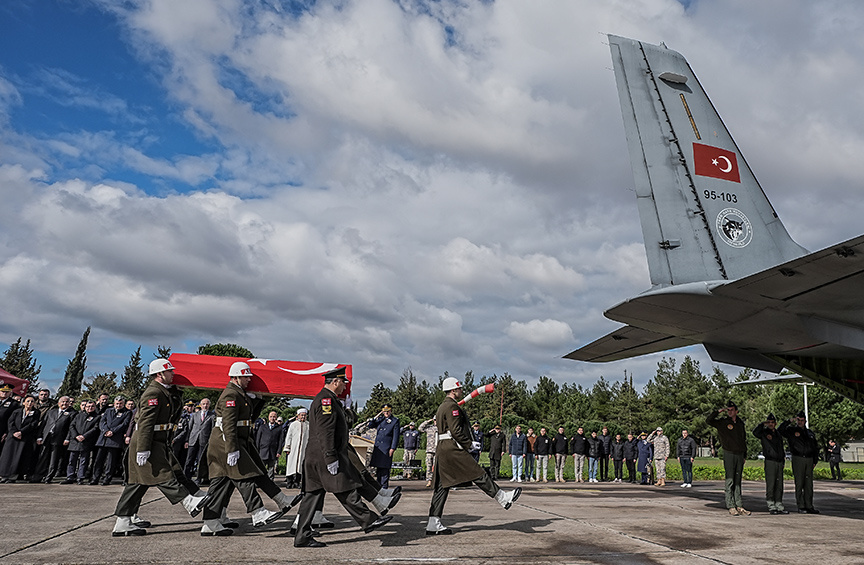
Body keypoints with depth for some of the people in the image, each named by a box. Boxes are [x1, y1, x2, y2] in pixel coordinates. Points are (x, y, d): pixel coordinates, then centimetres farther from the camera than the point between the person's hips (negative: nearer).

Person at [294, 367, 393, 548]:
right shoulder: (326, 400, -15)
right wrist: (331, 458, -23)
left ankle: (302, 537, 12)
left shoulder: (326, 399, 20)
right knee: (346, 491, -1)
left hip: (315, 458, 11)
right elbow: (325, 432, -22)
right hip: (324, 456, -11)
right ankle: (369, 521, 9)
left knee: (313, 495, 9)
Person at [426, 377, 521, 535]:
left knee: (442, 486, 7)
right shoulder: (452, 406, -11)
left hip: (443, 449, 10)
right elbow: (456, 430, -19)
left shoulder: (442, 407, 21)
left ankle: (433, 524, 6)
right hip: (453, 450, -10)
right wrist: (467, 443, -6)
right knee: (478, 475, -1)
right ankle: (504, 498, 9)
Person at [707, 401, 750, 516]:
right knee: (730, 481, -4)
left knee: (738, 481, 8)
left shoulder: (741, 423, 13)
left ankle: (739, 506, 11)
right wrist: (718, 412, -14)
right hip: (729, 454, -4)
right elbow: (708, 421, -13)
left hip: (740, 455, 4)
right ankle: (731, 507, -2)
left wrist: (744, 455, 17)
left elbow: (744, 439, 19)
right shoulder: (722, 422, 0)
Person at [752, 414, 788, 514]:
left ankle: (779, 506, 13)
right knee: (770, 484, -6)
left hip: (779, 462, 6)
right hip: (770, 461, -6)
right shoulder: (764, 432, 1)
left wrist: (783, 460, 17)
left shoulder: (778, 434, 18)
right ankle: (771, 506, -3)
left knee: (779, 485, 7)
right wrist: (763, 424, -20)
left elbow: (782, 448, 24)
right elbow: (755, 432, -21)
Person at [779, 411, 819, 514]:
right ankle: (801, 507, -1)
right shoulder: (791, 430, 5)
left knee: (809, 484, 6)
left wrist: (815, 461, 14)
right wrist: (789, 421, -14)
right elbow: (780, 430, -13)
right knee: (799, 483, -4)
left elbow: (815, 447, 22)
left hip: (809, 459, 5)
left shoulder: (810, 432, 18)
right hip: (798, 459, -4)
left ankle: (809, 506, 12)